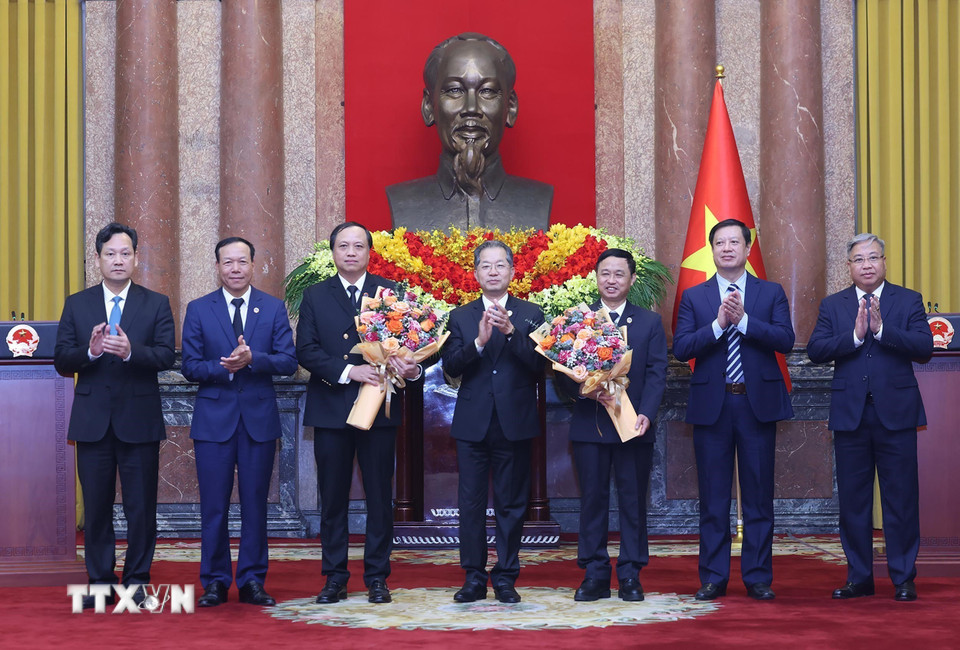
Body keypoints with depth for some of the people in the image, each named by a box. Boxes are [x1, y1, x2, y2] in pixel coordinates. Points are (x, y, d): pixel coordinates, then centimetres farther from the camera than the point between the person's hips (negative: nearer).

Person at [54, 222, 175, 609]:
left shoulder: (156, 304, 4)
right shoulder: (77, 305, 8)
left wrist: (130, 352, -26)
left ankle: (136, 583, 12)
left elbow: (166, 356, -8)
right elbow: (61, 361, 1)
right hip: (93, 420, 1)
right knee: (96, 506, 6)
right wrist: (90, 351, -20)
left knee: (141, 507, 2)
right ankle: (100, 583, 15)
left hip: (139, 420, -1)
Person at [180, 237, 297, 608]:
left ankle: (252, 581, 13)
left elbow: (289, 362, -3)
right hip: (214, 419, 0)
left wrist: (251, 359, -20)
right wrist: (225, 367, -18)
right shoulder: (198, 310, 5)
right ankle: (215, 583, 10)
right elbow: (190, 366, -1)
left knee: (255, 503, 5)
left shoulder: (274, 308, 5)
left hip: (259, 418, 1)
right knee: (213, 506, 1)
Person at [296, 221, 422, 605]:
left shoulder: (390, 293, 6)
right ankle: (335, 577, 13)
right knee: (332, 497, 5)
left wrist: (411, 368, -22)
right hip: (330, 411, 1)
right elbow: (306, 351, -2)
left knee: (379, 496, 3)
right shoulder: (315, 297, 8)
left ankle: (377, 577, 11)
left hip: (379, 409, -1)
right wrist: (348, 371, -15)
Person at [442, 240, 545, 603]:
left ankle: (506, 577, 12)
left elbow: (539, 366, -7)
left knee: (511, 503, 4)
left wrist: (511, 331, -19)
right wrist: (479, 342, -19)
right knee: (471, 503, 3)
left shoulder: (530, 315, 5)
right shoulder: (460, 317, 8)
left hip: (515, 423, -1)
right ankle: (474, 577, 10)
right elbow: (450, 367, -4)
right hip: (472, 423, 1)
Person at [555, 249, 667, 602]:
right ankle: (594, 576, 11)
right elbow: (563, 373, 3)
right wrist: (587, 389, -17)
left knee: (633, 501, 3)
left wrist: (646, 413, -13)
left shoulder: (650, 322, 8)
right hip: (589, 427, 0)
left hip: (634, 427, 0)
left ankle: (630, 576, 10)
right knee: (592, 500, 4)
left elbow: (656, 374, 1)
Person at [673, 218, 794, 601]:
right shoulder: (694, 297, 8)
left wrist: (743, 320, -15)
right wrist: (717, 324, -15)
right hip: (711, 406, 0)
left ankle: (758, 578, 10)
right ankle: (713, 578, 11)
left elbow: (785, 340, -7)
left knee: (759, 495, 3)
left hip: (758, 404, 0)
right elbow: (681, 348, -3)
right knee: (713, 498, 4)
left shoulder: (771, 293, 7)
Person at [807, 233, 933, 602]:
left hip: (896, 414, -2)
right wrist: (855, 336, -16)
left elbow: (925, 348, -8)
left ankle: (903, 579, 7)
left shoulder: (908, 301, 5)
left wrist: (882, 329, -18)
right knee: (852, 499, 6)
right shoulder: (833, 305, 9)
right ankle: (859, 578, 15)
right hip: (850, 415, 2)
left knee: (901, 499, 0)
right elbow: (815, 350, -4)